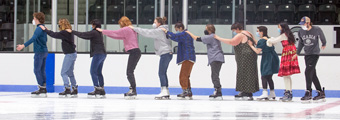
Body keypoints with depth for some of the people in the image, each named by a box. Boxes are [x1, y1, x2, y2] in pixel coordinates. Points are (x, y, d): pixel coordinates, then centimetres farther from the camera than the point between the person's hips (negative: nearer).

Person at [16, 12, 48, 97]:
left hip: (39, 52, -9)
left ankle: (42, 89, -9)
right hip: (44, 51, 9)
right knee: (42, 71, 12)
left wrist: (23, 45, -37)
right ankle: (44, 89, 13)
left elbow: (33, 39, -29)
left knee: (37, 70, -6)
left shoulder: (39, 28, -16)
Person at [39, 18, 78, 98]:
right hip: (72, 54, 10)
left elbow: (54, 35, -12)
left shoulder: (65, 33, -17)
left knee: (64, 73, -7)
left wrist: (45, 29, -2)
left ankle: (67, 89, -12)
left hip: (69, 54, -10)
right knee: (70, 73, 15)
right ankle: (75, 89, 16)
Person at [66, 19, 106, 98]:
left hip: (98, 54, -9)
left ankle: (97, 90, -14)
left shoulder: (94, 32, -10)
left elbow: (82, 35, -9)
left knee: (93, 71, -8)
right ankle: (102, 90, 10)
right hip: (103, 54, 9)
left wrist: (72, 32, -1)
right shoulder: (99, 33, 18)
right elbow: (87, 37, 26)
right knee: (98, 72, 12)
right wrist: (73, 32, 24)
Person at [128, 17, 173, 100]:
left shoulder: (160, 31, -12)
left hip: (165, 54, -10)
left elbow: (147, 33, -14)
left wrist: (134, 28, -10)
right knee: (163, 73, 11)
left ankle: (164, 91, -14)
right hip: (167, 53, 10)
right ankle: (166, 93, 11)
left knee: (161, 73, -11)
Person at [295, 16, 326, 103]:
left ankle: (308, 94, -14)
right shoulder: (301, 32, 2)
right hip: (307, 54, 6)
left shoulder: (316, 30, -11)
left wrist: (323, 44, 26)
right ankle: (321, 93, 15)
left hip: (314, 53, -6)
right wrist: (297, 53, 21)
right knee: (313, 74, 7)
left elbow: (322, 36, 10)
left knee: (308, 72, -17)